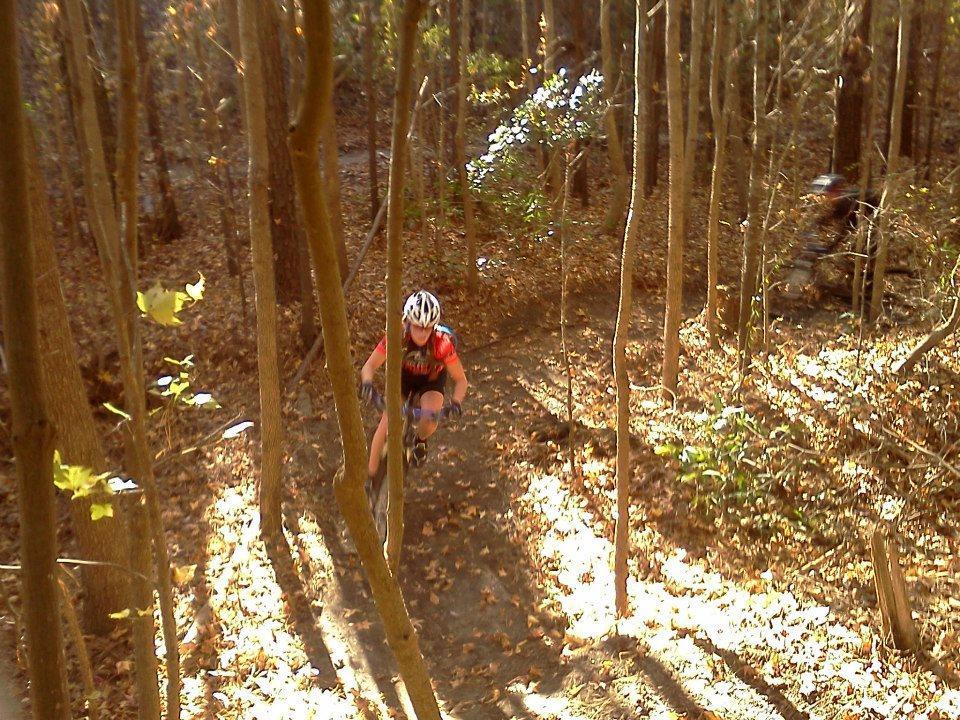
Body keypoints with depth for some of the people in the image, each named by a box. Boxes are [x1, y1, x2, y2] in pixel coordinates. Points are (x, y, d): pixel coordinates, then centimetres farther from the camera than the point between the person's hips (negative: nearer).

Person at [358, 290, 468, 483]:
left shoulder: (442, 342, -36)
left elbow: (461, 380, -24)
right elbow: (369, 366, -23)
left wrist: (456, 402, -42)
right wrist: (367, 383, -44)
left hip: (432, 379, -1)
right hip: (403, 375, 1)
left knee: (430, 419, -27)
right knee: (387, 422, -14)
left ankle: (421, 441, 10)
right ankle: (370, 475, 3)